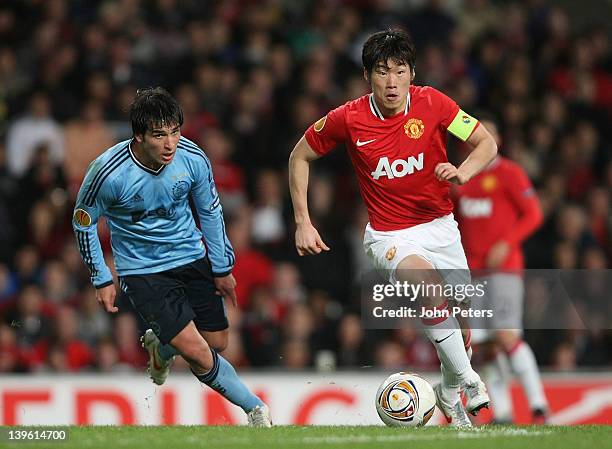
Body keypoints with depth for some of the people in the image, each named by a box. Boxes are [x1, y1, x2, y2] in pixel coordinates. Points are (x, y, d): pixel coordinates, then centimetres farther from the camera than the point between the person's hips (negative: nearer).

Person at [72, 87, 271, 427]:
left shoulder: (193, 159, -15)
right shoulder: (108, 172, -25)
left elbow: (210, 211, 3)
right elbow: (83, 221, -7)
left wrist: (222, 268, 8)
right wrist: (101, 280, -4)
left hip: (192, 258, 4)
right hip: (141, 269, -4)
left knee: (217, 343, 11)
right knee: (197, 353, -16)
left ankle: (160, 346, 42)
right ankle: (255, 408, 3)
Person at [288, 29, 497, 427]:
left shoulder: (432, 103, -9)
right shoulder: (347, 119, -12)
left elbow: (487, 144, -2)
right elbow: (300, 157, 4)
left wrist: (462, 172, -24)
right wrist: (303, 223, 0)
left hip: (440, 225, 3)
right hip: (390, 235, -3)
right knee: (423, 277, -34)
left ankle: (450, 394, 35)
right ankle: (466, 379, -23)